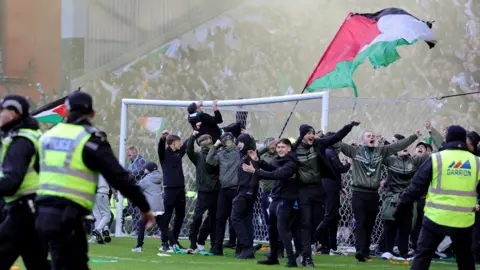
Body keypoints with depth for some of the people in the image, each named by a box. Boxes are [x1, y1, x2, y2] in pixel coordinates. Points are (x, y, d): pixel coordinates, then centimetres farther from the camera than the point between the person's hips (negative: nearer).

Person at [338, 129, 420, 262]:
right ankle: (360, 250, -15)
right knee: (360, 223, -8)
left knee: (369, 224, 10)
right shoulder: (355, 150, 1)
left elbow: (398, 145, 9)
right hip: (359, 193, -3)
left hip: (373, 194, 3)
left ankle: (365, 251, 19)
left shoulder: (381, 151, 9)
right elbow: (339, 144, -5)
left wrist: (414, 137, 4)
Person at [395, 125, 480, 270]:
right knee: (465, 258, 17)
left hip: (436, 218, -2)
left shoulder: (436, 159, -2)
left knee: (423, 254, 3)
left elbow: (416, 187, -2)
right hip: (463, 220, 2)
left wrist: (401, 209, 4)